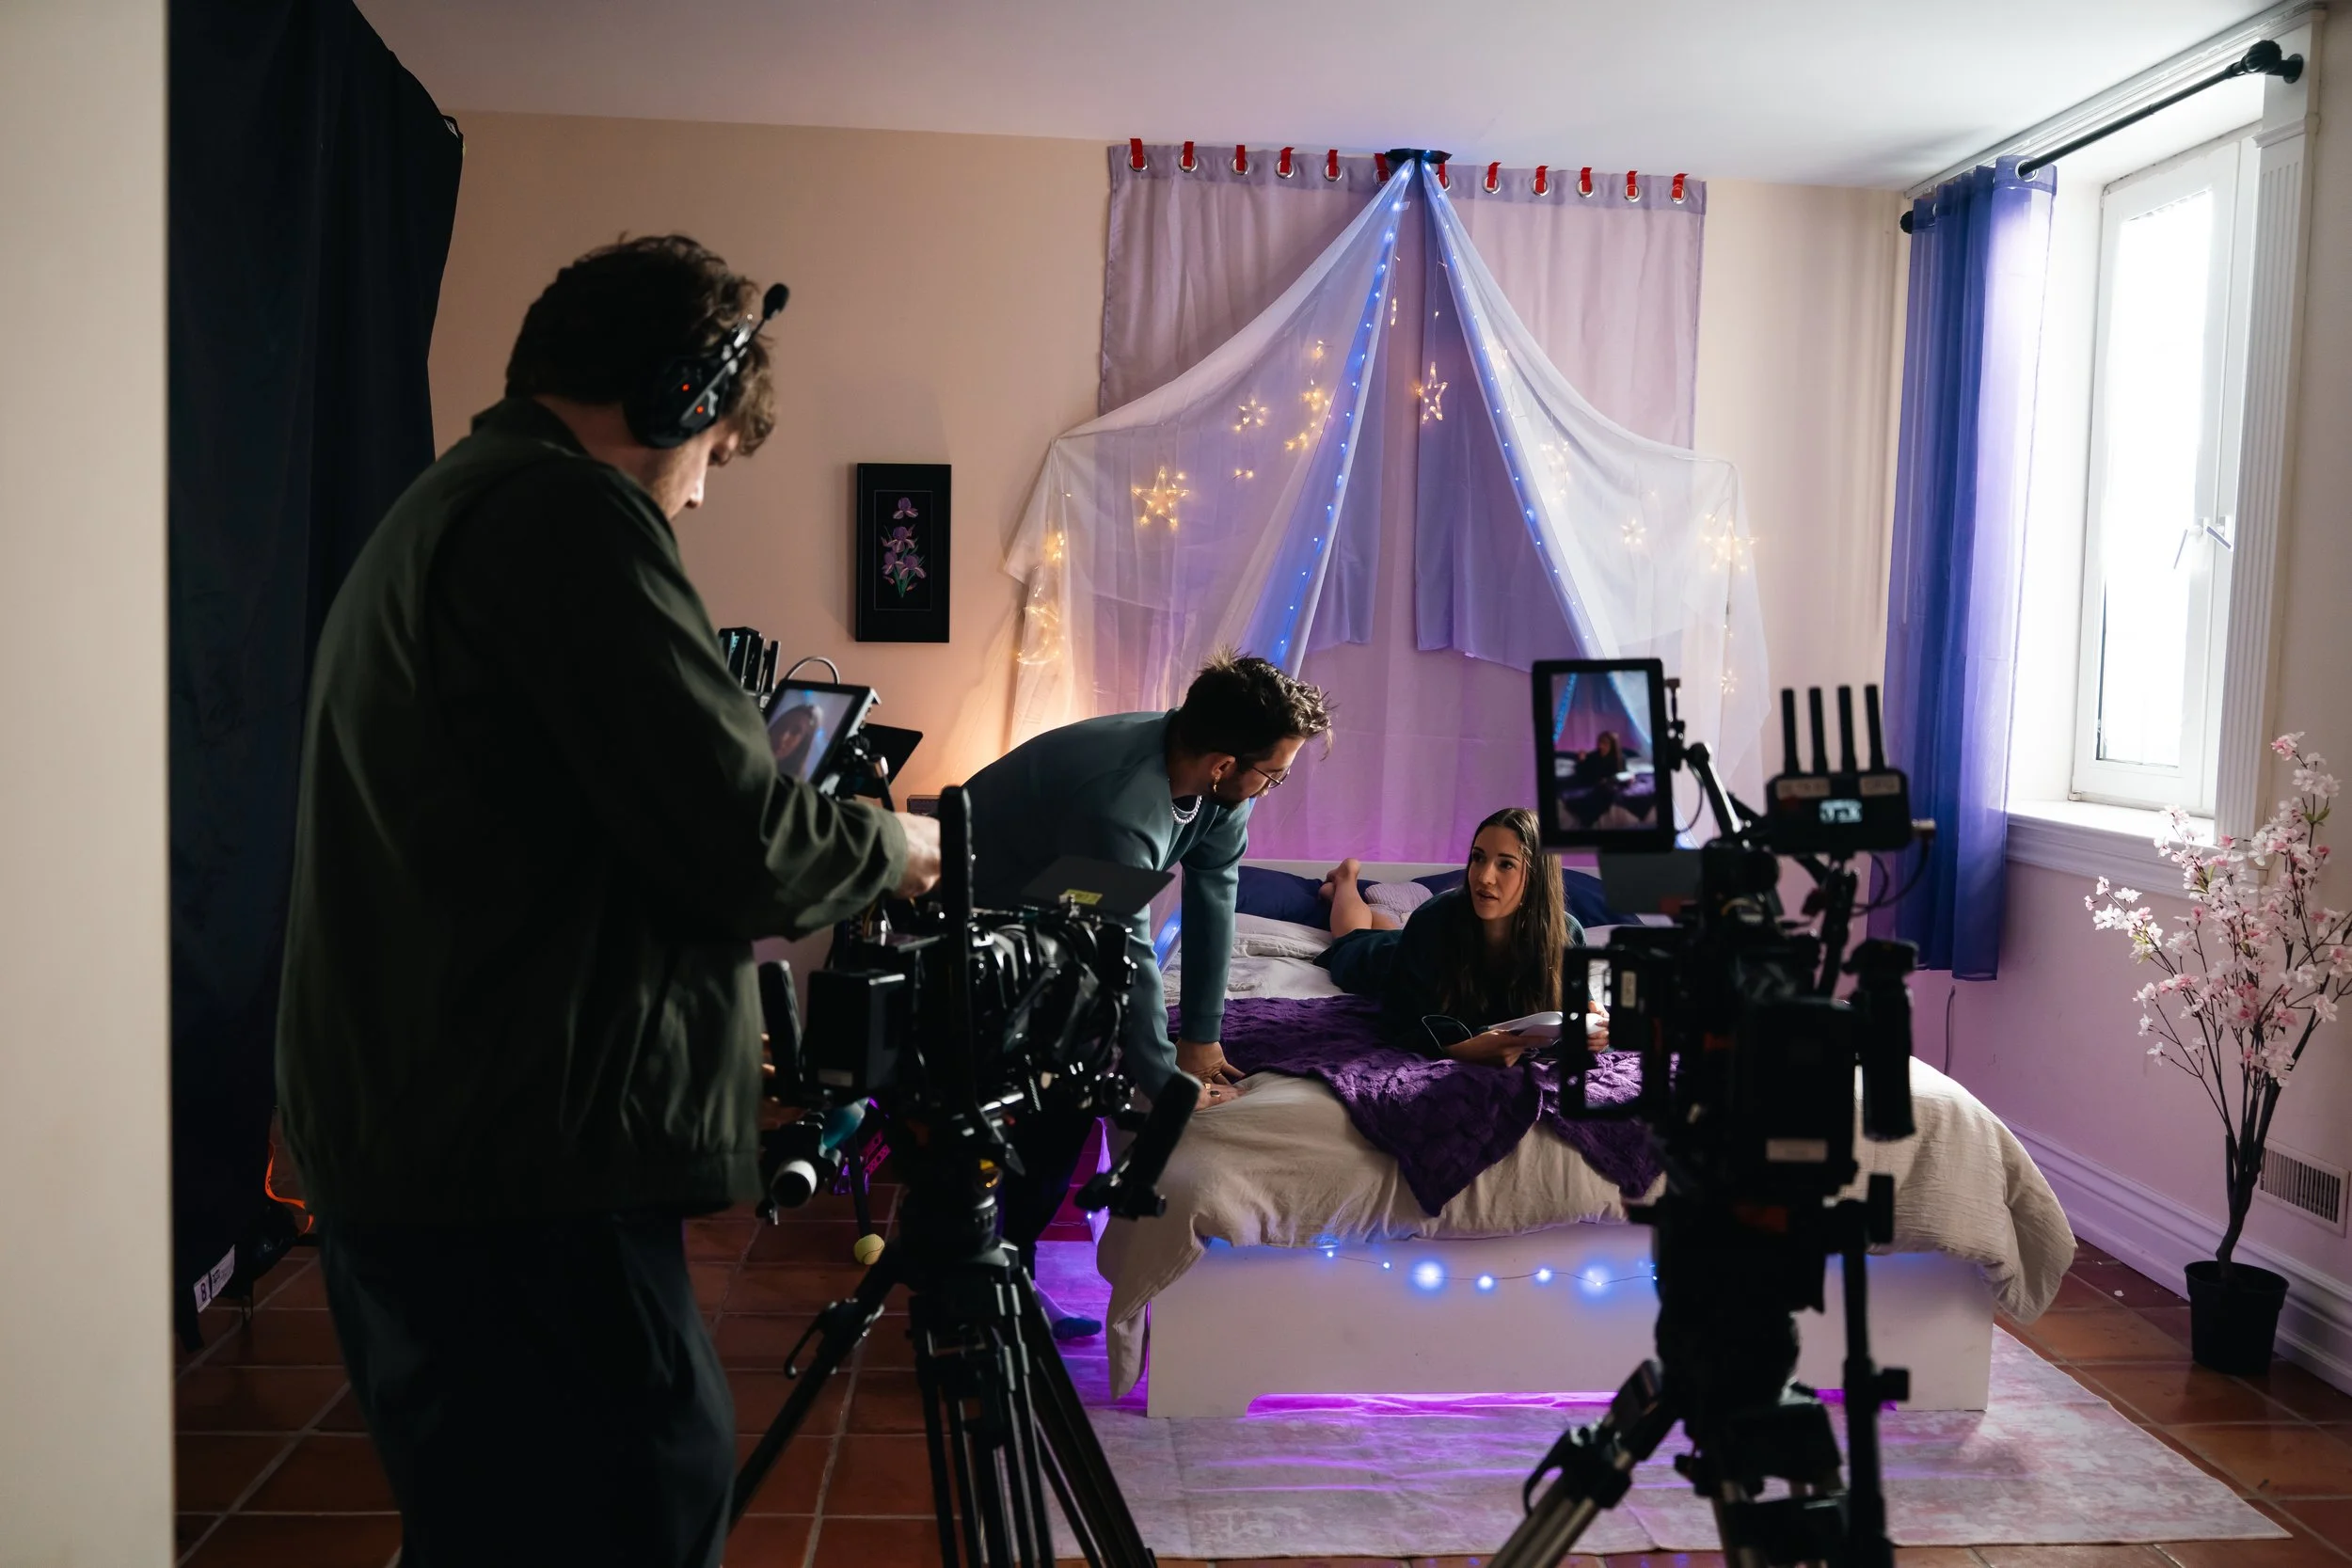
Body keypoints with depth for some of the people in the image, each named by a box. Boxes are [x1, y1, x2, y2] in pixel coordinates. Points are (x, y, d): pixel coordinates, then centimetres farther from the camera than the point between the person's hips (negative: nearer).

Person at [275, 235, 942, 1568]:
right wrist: (892, 846, 2)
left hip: (413, 1162, 10)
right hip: (531, 1175, -10)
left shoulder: (429, 519, 20)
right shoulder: (569, 511, -11)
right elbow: (741, 840, -17)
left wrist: (747, 906, 26)